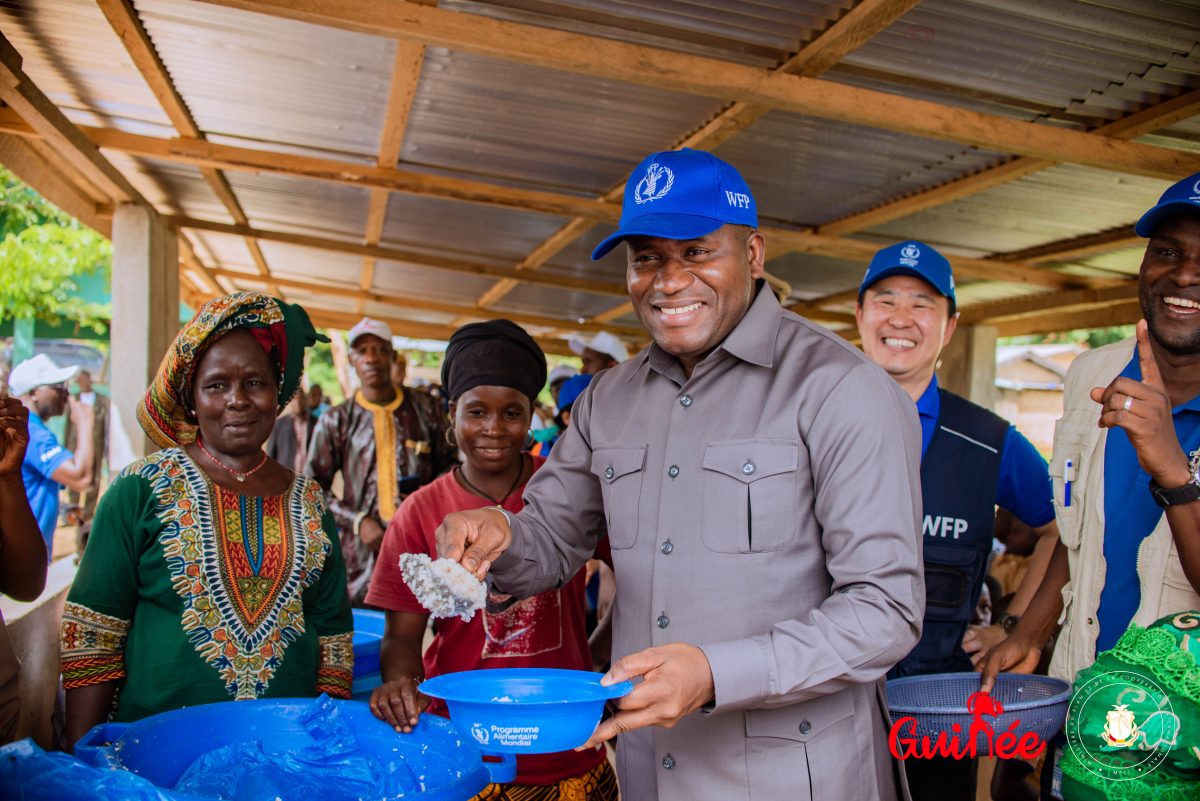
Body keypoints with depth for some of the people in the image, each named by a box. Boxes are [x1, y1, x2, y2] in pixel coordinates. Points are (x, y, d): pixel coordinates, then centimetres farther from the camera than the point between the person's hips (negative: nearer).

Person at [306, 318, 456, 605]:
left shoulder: (424, 408, 7)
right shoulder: (335, 421, 5)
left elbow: (452, 462, 13)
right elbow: (313, 487, 6)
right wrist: (357, 521, -7)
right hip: (362, 553, 0)